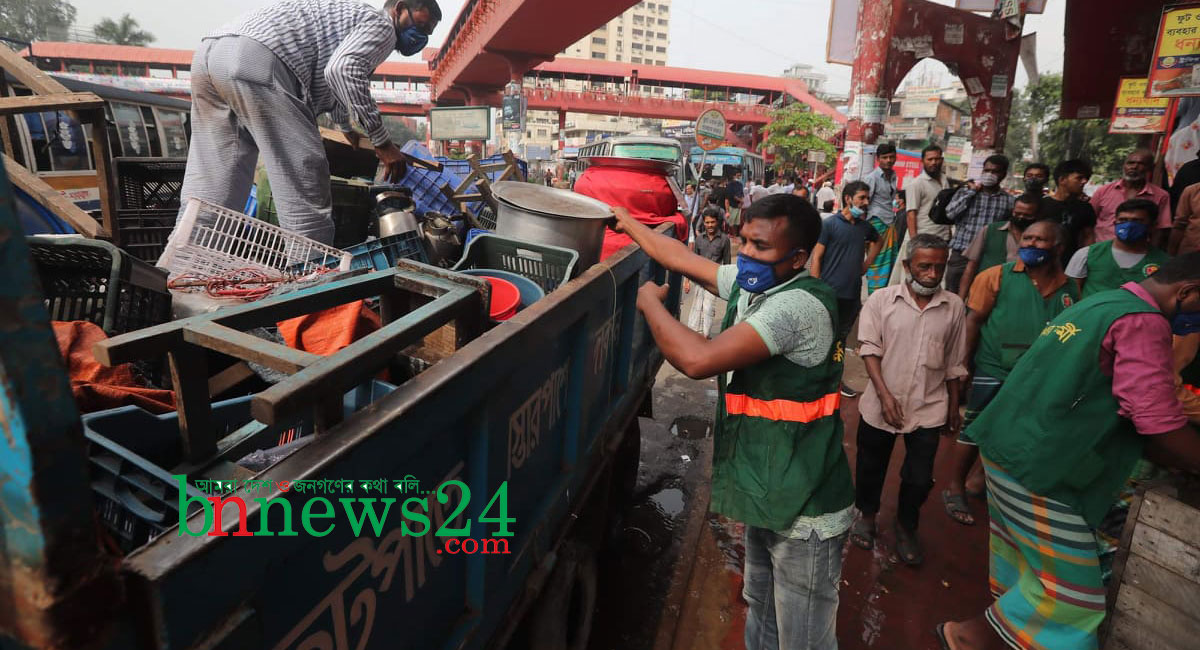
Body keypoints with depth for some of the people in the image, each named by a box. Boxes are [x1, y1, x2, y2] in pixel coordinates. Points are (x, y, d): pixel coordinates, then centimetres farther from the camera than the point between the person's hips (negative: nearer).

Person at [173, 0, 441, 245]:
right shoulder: (380, 24, 9)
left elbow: (324, 83, 55)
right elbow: (344, 71, -13)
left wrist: (346, 128, 70)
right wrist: (382, 142, -9)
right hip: (257, 61, -9)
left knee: (209, 190, 9)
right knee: (305, 192, -7)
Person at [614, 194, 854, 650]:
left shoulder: (799, 305, -25)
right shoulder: (750, 284, 2)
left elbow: (698, 360, -32)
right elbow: (683, 260, 16)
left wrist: (650, 302, -15)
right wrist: (628, 222, 25)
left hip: (806, 513, -8)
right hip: (767, 495, 9)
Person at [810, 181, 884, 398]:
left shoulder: (865, 226, 8)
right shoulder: (830, 224, -8)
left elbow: (878, 241, 30)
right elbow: (816, 258, -9)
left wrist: (866, 263, 14)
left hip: (852, 294, 6)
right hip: (829, 293, -6)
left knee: (841, 337, 15)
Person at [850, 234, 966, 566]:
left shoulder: (953, 306, 0)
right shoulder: (882, 299, -7)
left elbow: (953, 363, 8)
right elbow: (870, 350, -8)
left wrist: (954, 406, 13)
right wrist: (884, 394, -16)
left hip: (928, 409, 1)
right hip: (881, 405, -1)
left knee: (919, 479, 8)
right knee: (871, 467, 16)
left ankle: (906, 527, 34)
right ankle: (867, 516, 42)